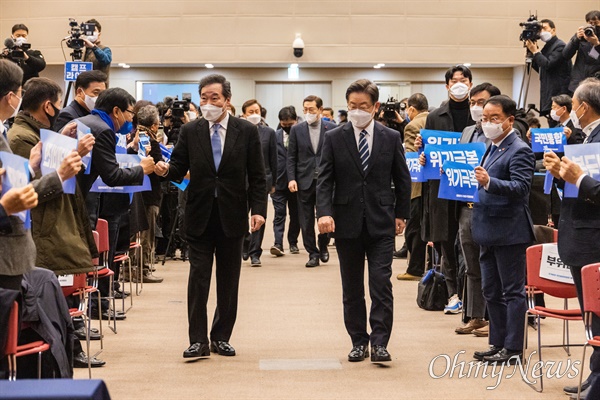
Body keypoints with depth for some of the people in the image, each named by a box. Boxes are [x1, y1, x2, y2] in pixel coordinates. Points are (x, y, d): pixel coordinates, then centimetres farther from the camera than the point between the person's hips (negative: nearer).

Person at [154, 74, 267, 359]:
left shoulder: (247, 132, 1)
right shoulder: (190, 131, 4)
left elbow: (257, 177, 1)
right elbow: (179, 169, 2)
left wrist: (258, 209, -9)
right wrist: (166, 170, -20)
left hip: (232, 216, 0)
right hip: (200, 217, 0)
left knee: (228, 281, 8)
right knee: (198, 279, -2)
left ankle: (221, 337, 19)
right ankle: (198, 341, 2)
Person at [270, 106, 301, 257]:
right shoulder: (274, 136, 5)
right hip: (279, 182, 1)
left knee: (295, 214, 10)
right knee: (279, 214, -6)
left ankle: (293, 243, 22)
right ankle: (278, 244, -12)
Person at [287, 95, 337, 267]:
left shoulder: (331, 129, 2)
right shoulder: (297, 129, 5)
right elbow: (291, 157, 5)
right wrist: (291, 179, -5)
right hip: (304, 181, 1)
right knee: (306, 221, 3)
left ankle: (323, 246, 25)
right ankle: (313, 253, 14)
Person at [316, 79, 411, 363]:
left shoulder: (391, 138, 4)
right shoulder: (334, 138, 2)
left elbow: (402, 179, 10)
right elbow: (324, 180, -2)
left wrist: (401, 214, 7)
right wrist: (324, 212, -15)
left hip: (381, 223, -1)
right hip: (347, 222, 1)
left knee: (381, 284, -8)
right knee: (352, 289, 8)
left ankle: (379, 343, -3)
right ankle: (359, 342, 18)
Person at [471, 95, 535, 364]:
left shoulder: (519, 151, -12)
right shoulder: (491, 149, 15)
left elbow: (520, 187, -24)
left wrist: (489, 182, -37)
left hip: (509, 232, -9)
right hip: (489, 232, 9)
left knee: (513, 291, -1)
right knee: (491, 291, 14)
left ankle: (513, 349, 4)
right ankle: (497, 343, 24)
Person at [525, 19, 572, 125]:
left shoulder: (560, 46, -8)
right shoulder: (547, 46, 18)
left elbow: (548, 65, -18)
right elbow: (539, 69, 19)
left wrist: (535, 51, -10)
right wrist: (532, 52, 10)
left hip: (559, 94, -9)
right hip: (550, 93, 9)